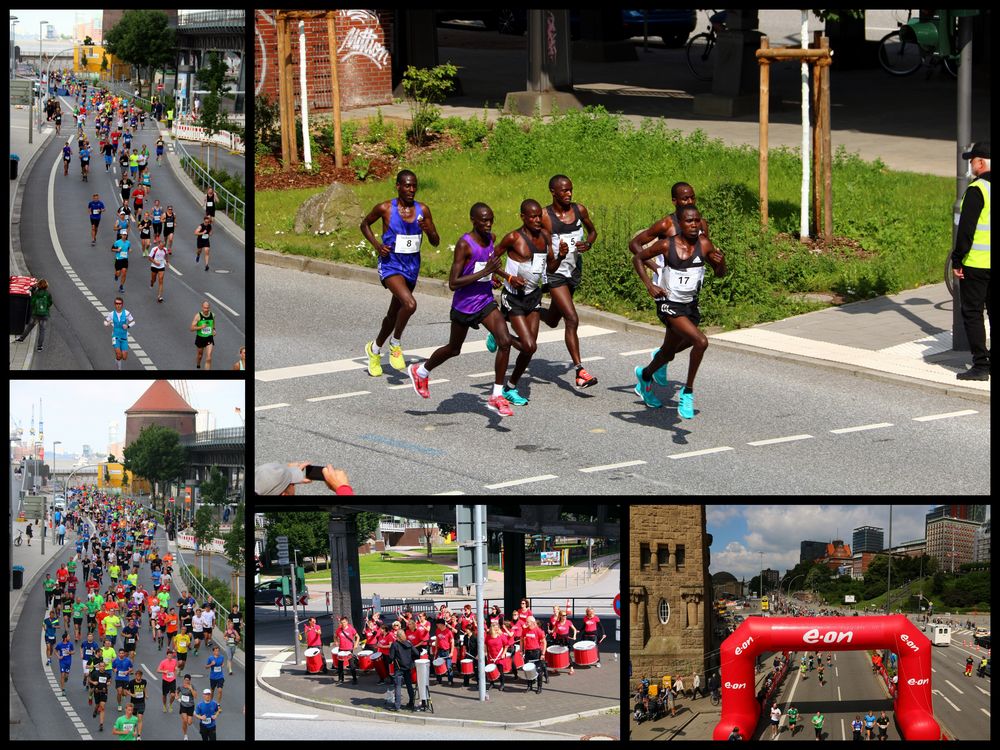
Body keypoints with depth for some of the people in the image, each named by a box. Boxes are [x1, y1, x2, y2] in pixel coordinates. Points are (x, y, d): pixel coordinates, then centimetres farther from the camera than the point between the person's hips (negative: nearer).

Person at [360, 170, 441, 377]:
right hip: (391, 264, -5)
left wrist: (428, 230, -17)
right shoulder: (385, 208, -10)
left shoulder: (423, 210, -1)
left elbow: (435, 242, 4)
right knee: (410, 304, -28)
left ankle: (375, 349, 42)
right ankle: (396, 343, -4)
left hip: (412, 266, 5)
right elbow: (364, 224, 8)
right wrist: (376, 244, -8)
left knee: (394, 314, 18)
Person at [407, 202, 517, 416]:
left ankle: (497, 396, -9)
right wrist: (484, 272, -30)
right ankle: (420, 372, 44)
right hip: (463, 306, -5)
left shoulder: (491, 239, 1)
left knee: (505, 341, -16)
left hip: (486, 301, 5)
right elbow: (453, 283, -26)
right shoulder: (464, 245, -21)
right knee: (454, 349, 15)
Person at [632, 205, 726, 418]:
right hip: (669, 305, -5)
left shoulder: (704, 245, -8)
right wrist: (649, 285, -12)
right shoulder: (667, 245, -15)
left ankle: (644, 377, 53)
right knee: (701, 341, -25)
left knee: (669, 353, 22)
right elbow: (637, 258, -1)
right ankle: (688, 392, -10)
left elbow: (720, 274, -1)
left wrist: (720, 262, -23)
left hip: (690, 305, 5)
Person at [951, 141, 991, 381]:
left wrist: (957, 261, -11)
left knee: (972, 313, -1)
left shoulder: (977, 190, -15)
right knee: (994, 310, 14)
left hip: (976, 264, -7)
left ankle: (980, 365, -5)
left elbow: (966, 229, -17)